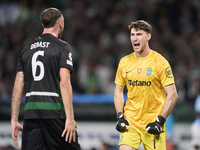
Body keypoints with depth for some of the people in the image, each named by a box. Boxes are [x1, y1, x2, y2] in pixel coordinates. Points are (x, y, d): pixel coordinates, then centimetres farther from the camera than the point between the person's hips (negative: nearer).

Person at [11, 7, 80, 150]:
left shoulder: (27, 49, 16)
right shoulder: (62, 47, 0)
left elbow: (17, 87, 11)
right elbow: (64, 83, -11)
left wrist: (14, 120, 14)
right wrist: (70, 118, -12)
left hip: (30, 111, 5)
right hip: (54, 111, -5)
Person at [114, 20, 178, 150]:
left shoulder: (160, 62, -6)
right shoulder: (125, 62, 6)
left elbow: (173, 95, -7)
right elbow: (118, 91, 15)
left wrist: (160, 121, -13)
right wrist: (120, 117, 2)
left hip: (153, 122, -3)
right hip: (130, 121, 3)